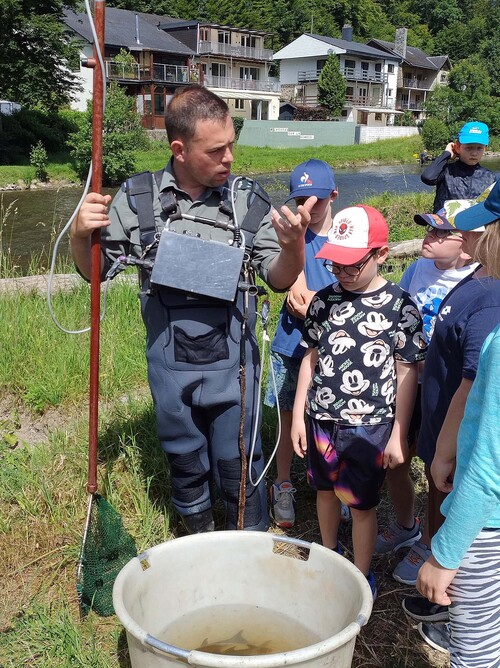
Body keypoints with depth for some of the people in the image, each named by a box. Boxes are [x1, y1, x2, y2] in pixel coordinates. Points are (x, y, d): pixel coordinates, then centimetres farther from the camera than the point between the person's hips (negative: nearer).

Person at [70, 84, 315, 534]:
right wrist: (80, 234, -18)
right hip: (169, 365, 2)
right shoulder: (139, 198, -5)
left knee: (238, 466, 9)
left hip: (231, 365, -1)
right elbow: (94, 270, 4)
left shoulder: (248, 201, -7)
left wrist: (293, 244, -27)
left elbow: (279, 279, -5)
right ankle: (199, 541, 46)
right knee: (185, 462, 20)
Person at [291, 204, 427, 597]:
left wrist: (399, 435, -7)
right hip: (321, 419, 4)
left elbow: (408, 373, -7)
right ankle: (328, 553, 44)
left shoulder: (400, 306, -12)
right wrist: (299, 414, 7)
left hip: (370, 427, -4)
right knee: (325, 489, 21)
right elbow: (312, 357, 7)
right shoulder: (325, 300, 0)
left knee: (362, 504, 9)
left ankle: (362, 576, 30)